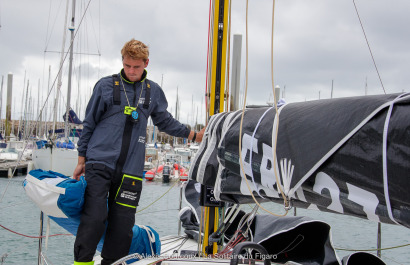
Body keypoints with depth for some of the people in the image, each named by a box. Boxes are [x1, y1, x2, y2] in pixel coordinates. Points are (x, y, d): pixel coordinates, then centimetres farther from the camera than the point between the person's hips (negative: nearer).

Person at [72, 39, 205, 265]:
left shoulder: (154, 92, 11)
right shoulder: (106, 85, 4)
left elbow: (165, 122, 26)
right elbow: (89, 124, 9)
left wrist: (194, 135, 21)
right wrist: (81, 160, 9)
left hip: (130, 170, 2)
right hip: (99, 163, -2)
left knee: (123, 224, 2)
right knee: (94, 217, -11)